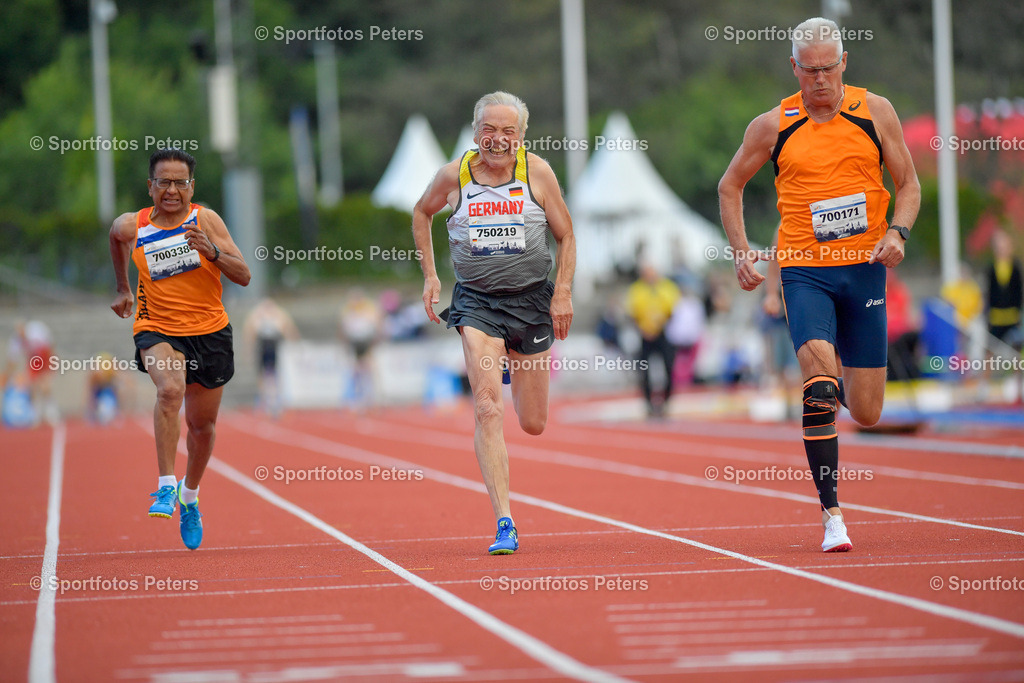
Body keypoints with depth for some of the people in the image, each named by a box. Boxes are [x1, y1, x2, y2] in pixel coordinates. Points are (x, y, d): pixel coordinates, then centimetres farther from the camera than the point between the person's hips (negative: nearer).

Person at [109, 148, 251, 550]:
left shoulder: (205, 220, -9)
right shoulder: (131, 226, -6)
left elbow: (243, 276, -12)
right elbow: (116, 239, 21)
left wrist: (212, 250, -29)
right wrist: (122, 288, 28)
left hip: (209, 332, 1)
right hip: (157, 331, -1)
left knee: (202, 425, 13)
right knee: (170, 389, -33)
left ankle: (190, 497, 40)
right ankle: (165, 486, -29)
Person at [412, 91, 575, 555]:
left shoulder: (537, 173, -4)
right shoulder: (454, 176, -3)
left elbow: (565, 235, 6)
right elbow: (421, 213, 17)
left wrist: (563, 292, -4)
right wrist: (429, 276, 11)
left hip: (532, 300, 1)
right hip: (477, 301, -1)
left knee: (533, 424, 10)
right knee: (488, 410, -19)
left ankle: (522, 380, 50)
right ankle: (504, 525, -21)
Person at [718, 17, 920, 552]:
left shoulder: (875, 112, 2)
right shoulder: (773, 126, 1)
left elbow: (908, 185, 9)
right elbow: (730, 186, 15)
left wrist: (896, 232, -10)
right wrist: (740, 251, 4)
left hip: (864, 268, 2)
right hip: (804, 271, -2)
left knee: (866, 412, 5)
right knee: (820, 386, -23)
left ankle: (838, 376, 44)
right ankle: (831, 515, -16)